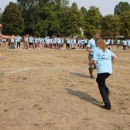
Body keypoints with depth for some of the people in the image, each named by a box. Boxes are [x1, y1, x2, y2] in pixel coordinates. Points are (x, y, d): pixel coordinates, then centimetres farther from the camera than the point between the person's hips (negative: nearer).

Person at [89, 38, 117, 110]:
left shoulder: (96, 49, 2)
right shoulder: (107, 50, 19)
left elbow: (95, 61, -6)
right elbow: (115, 56, 15)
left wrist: (90, 63, 14)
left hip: (102, 70, -6)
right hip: (109, 70, 6)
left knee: (101, 88, 7)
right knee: (98, 80, 31)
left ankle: (107, 105, 1)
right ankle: (106, 90, 6)